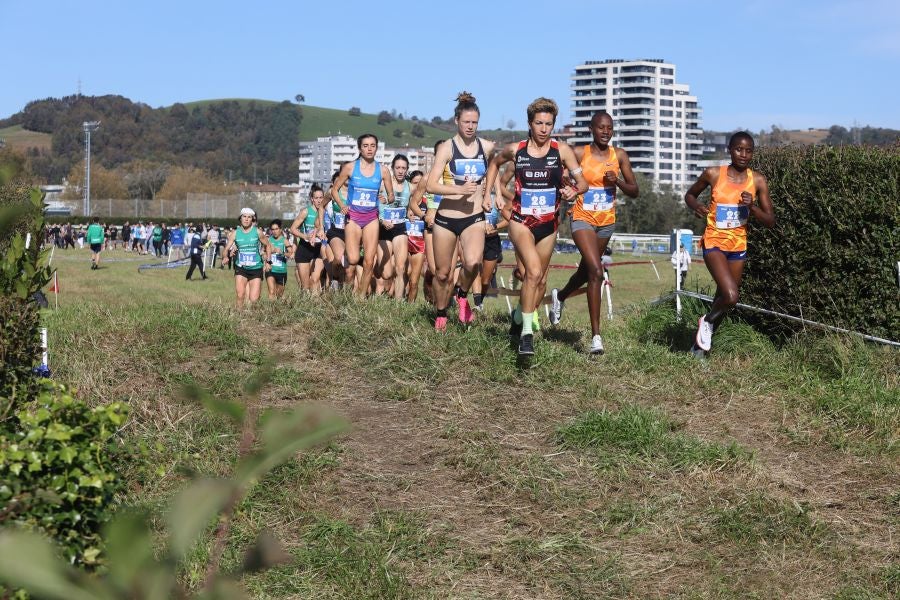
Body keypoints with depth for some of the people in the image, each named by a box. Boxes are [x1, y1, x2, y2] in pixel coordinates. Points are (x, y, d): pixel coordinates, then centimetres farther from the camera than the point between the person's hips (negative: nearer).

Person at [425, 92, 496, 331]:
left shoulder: (487, 147, 2)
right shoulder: (447, 148, -6)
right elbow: (430, 186, -14)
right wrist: (459, 189, -25)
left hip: (474, 218, 1)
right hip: (446, 218, -1)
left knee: (473, 263, -27)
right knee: (443, 273, 10)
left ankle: (462, 294, 5)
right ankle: (441, 315, 34)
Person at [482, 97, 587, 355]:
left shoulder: (561, 150, -5)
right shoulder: (515, 150, -4)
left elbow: (583, 183, -6)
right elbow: (495, 163, 18)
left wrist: (574, 190, -29)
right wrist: (487, 193, 11)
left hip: (548, 224, 3)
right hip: (521, 222, -3)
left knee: (540, 279, 15)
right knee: (534, 271, -24)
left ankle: (519, 319, 40)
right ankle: (526, 333, -20)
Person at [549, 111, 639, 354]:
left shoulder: (619, 155, 1)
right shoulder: (579, 153, -8)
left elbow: (635, 192, 4)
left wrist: (617, 182, -14)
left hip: (607, 222, 5)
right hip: (583, 219, -5)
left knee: (587, 271, 21)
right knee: (596, 272, -20)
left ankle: (559, 296, 55)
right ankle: (596, 335, -18)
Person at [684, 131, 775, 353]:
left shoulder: (758, 181, -3)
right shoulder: (713, 174, -8)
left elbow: (770, 221, -1)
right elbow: (690, 195, 9)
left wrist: (752, 206, -19)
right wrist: (696, 206, -13)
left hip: (739, 245, 4)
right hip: (714, 243, -4)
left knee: (723, 298, 13)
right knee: (731, 296, -23)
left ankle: (699, 345, 33)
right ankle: (707, 321, 9)